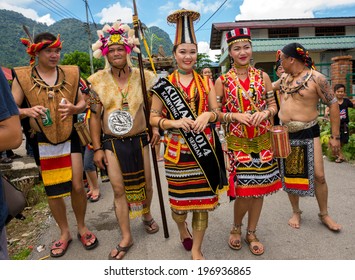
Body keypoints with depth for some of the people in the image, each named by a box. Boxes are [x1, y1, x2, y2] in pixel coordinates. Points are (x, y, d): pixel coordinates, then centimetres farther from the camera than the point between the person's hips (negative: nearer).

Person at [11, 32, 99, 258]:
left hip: (70, 138, 1)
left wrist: (74, 108, -14)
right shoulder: (22, 77, -3)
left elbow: (83, 103, 9)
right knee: (53, 191, 10)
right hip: (43, 142, 0)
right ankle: (65, 233, 32)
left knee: (77, 186, -1)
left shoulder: (70, 73, 2)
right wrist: (28, 111, -22)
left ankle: (82, 228, 26)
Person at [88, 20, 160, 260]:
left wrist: (156, 128, -11)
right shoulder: (98, 80, -1)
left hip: (139, 140, 0)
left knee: (146, 184, 11)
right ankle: (126, 237, 20)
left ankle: (147, 216, 43)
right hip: (112, 143, 0)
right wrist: (97, 148, -2)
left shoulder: (142, 76, -2)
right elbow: (95, 116, 0)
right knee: (119, 189, 3)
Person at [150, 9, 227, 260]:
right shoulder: (164, 85, 0)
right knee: (180, 198, 8)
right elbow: (153, 118, -1)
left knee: (204, 198, 6)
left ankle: (196, 248, 26)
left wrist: (207, 115, -15)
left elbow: (217, 112, 8)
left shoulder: (206, 82, 6)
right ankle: (182, 227, 45)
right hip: (178, 150, -1)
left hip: (204, 148, 2)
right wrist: (175, 122, -19)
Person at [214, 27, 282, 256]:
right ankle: (236, 227, 28)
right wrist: (236, 116, -18)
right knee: (244, 190, -4)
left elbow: (273, 105, 7)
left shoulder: (262, 77, 5)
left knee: (260, 187, 10)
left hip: (262, 141, 3)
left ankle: (251, 233, 31)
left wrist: (265, 113, -15)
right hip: (237, 142, -3)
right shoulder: (223, 81, -2)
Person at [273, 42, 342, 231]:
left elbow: (333, 104, -9)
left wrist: (335, 136, -10)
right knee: (290, 175, 10)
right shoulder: (284, 77, 5)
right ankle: (296, 212, 28)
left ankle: (324, 214, 23)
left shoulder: (316, 78, -12)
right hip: (285, 134, 5)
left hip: (308, 134, -4)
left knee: (318, 176, 0)